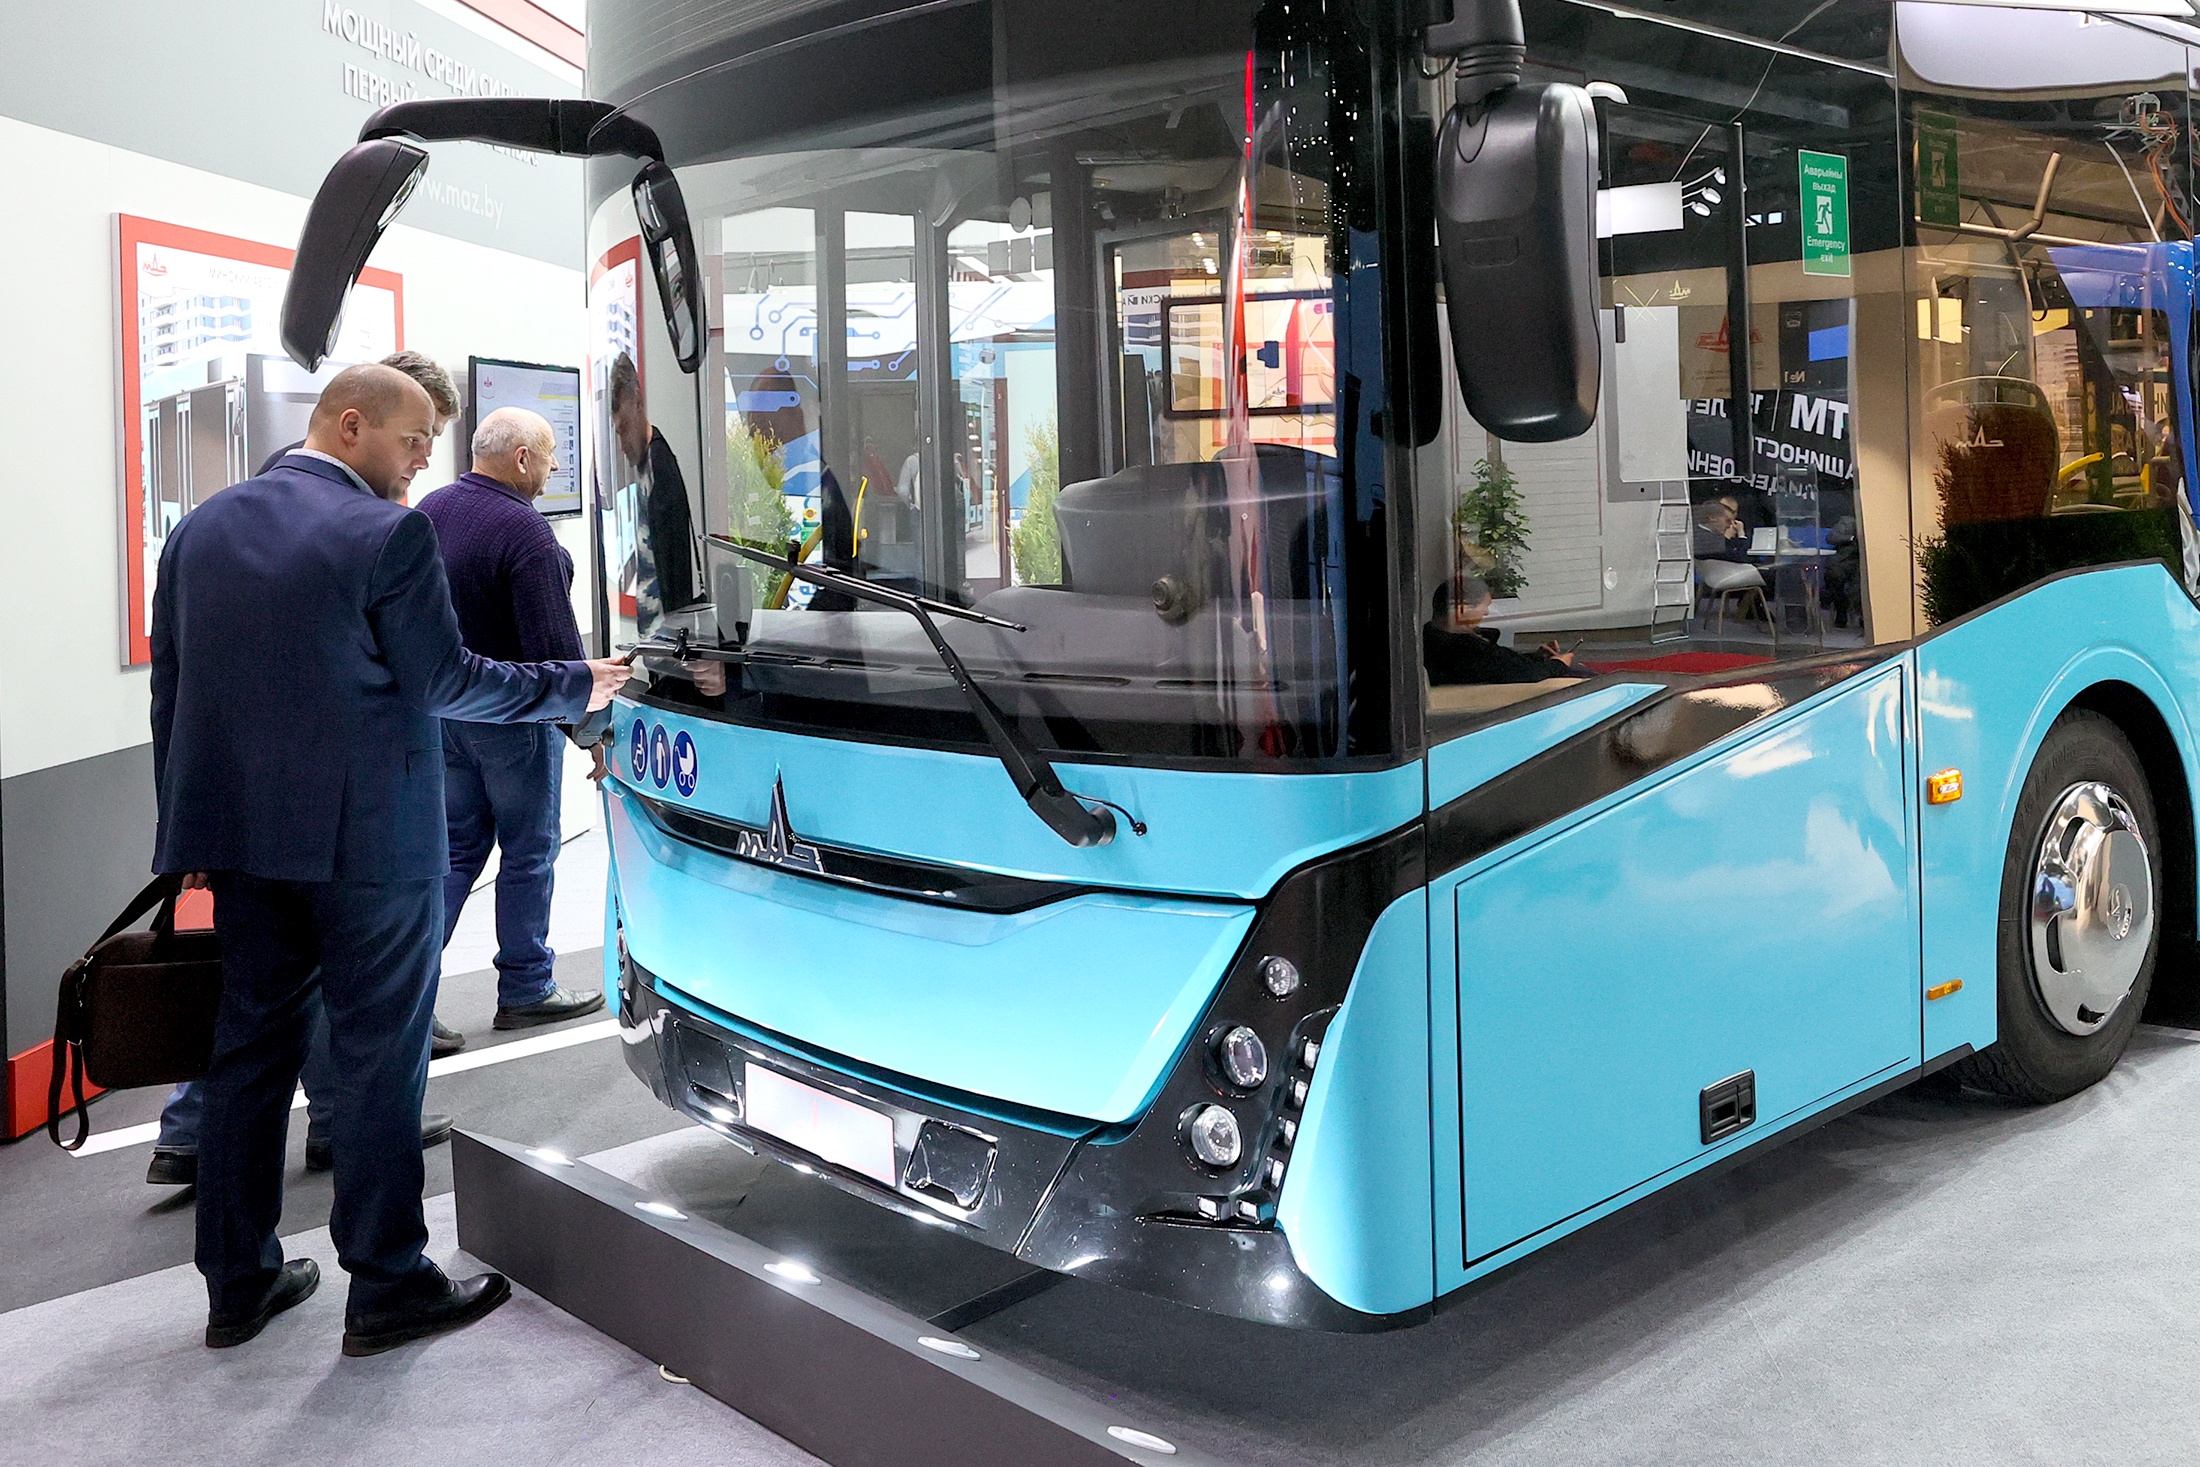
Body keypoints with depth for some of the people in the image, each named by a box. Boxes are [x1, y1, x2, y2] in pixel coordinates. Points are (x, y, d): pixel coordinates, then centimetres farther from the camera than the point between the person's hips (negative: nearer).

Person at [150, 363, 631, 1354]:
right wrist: (576, 686, 2)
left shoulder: (200, 528, 9)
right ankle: (386, 1288, 12)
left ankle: (238, 1283, 23)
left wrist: (189, 830, 18)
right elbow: (442, 681, -10)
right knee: (377, 1056, 3)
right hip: (366, 838, -6)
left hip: (242, 835, 7)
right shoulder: (387, 534, -13)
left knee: (250, 1047, 14)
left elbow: (170, 687, 12)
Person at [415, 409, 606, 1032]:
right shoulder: (525, 531, -20)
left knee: (457, 848, 15)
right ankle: (526, 992, 16)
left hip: (440, 711, 7)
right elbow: (555, 646, -21)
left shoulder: (431, 509, 6)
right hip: (511, 716, -7)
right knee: (528, 853, 7)